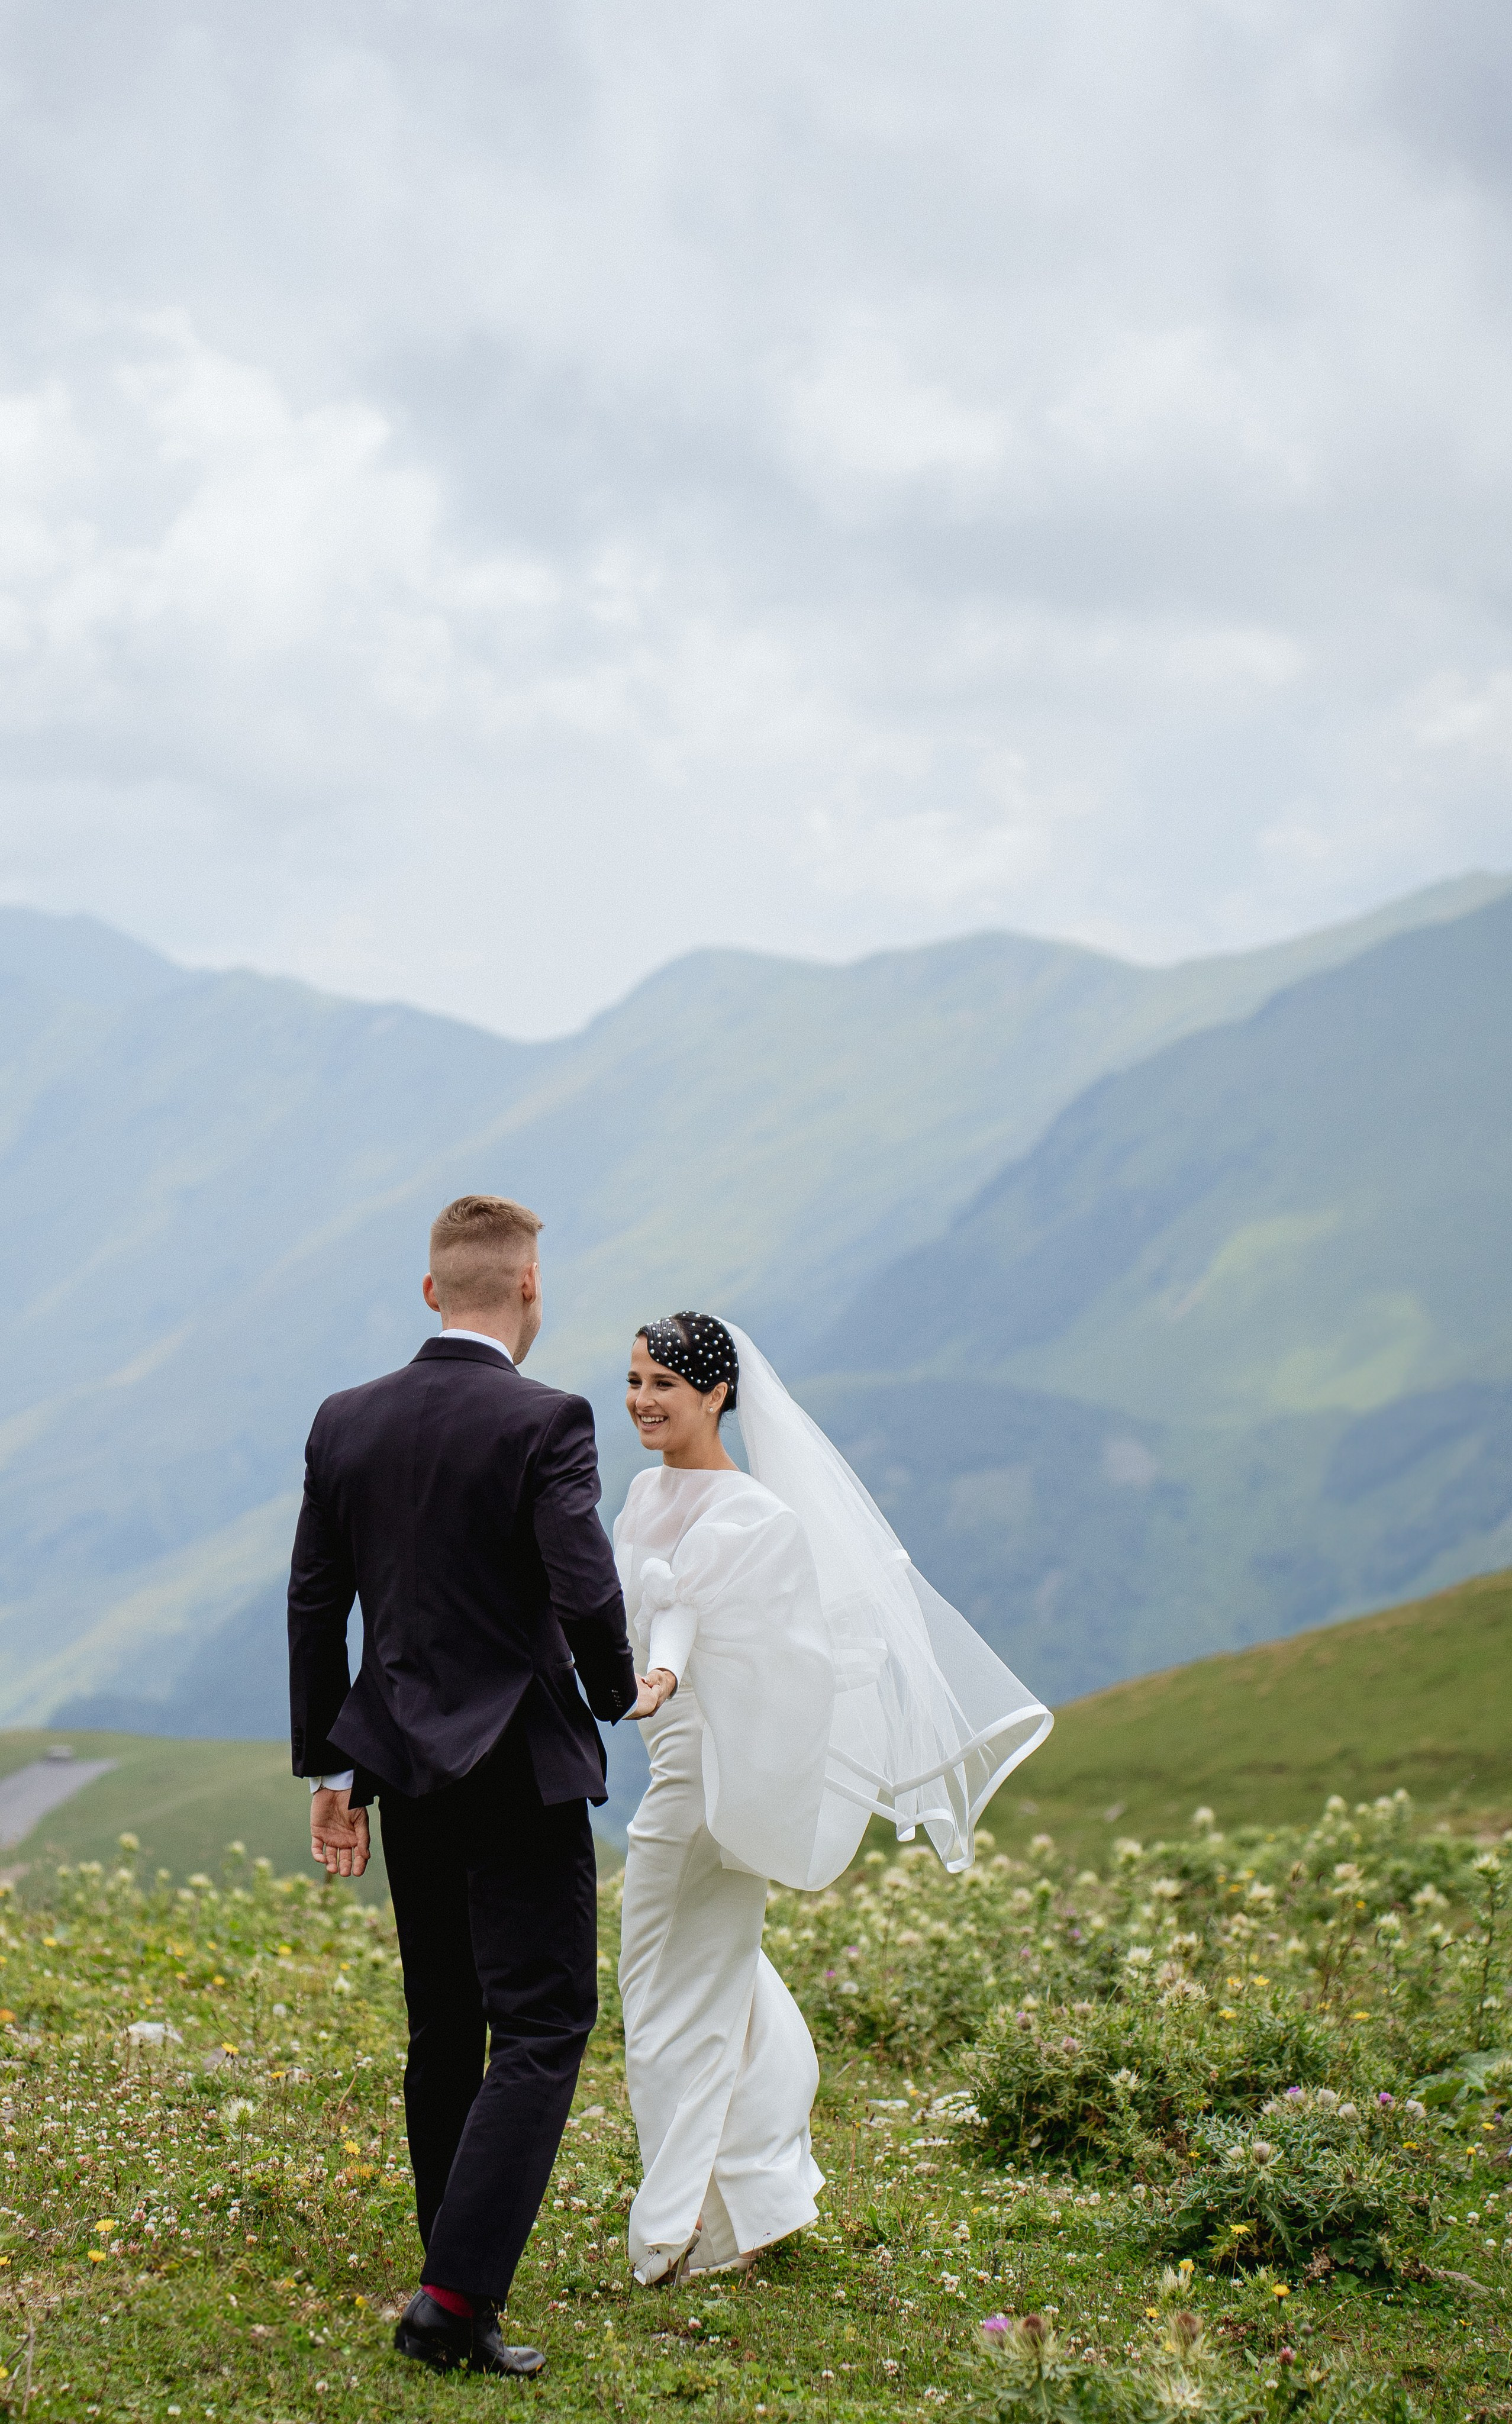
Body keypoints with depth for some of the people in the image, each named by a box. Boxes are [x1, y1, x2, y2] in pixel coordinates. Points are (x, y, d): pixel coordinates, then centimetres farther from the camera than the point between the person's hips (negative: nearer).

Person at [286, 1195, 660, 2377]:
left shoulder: (346, 1422, 5)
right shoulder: (545, 1423, -13)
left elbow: (313, 1604, 8)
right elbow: (584, 1591, -21)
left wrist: (330, 1767, 14)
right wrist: (620, 1691, 0)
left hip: (402, 1770, 6)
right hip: (520, 1770, -6)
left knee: (443, 2032, 17)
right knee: (542, 2027, -3)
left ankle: (462, 2272, 26)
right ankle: (455, 2296, -12)